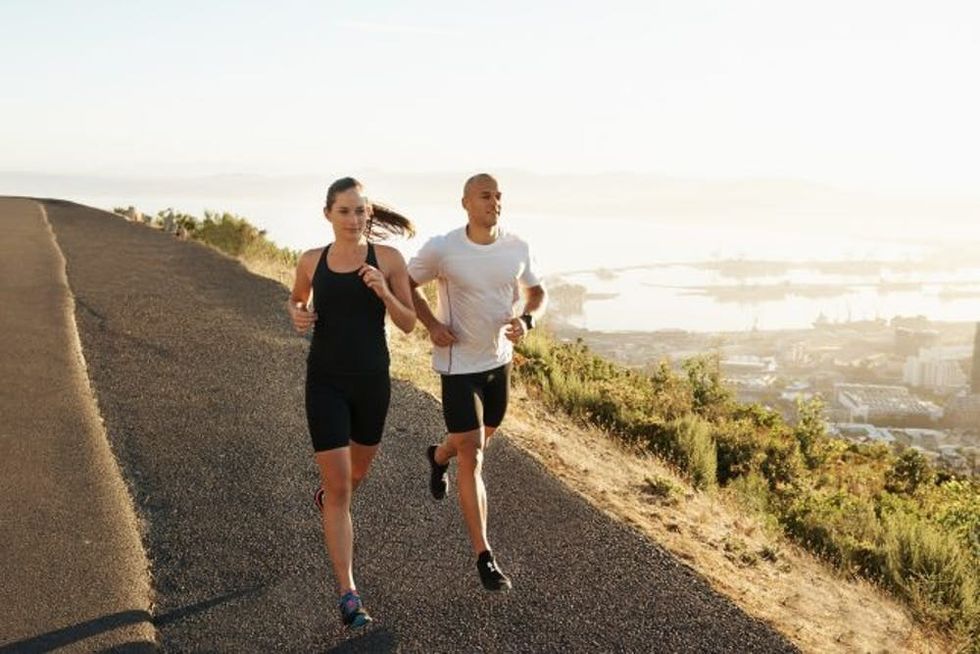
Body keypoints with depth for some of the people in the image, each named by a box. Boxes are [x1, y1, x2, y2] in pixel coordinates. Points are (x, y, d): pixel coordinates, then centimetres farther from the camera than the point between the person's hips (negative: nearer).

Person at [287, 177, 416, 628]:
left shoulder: (388, 259, -6)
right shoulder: (312, 261, -2)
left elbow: (408, 324, -3)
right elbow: (297, 299, 18)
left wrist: (383, 291, -21)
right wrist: (297, 315, -5)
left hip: (372, 380, 1)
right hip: (325, 382, -1)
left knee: (358, 470, 24)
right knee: (339, 489, -6)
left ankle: (328, 497, 61)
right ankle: (348, 594, 0)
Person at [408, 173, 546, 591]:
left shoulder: (517, 248, -6)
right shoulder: (441, 250, -17)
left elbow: (536, 293, 7)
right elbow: (405, 283, -1)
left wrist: (526, 320, -14)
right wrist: (431, 324, -14)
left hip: (499, 358, 5)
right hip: (459, 363, -5)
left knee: (486, 433, 26)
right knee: (472, 458, -7)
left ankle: (439, 456, 61)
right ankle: (484, 556, -1)